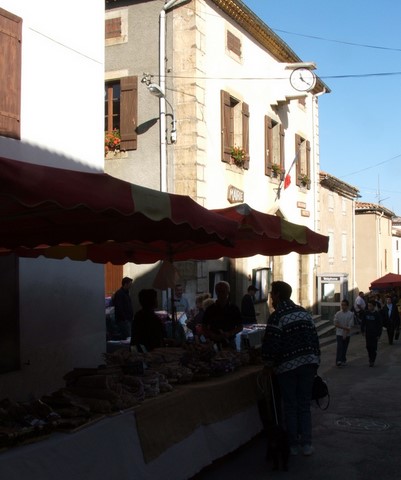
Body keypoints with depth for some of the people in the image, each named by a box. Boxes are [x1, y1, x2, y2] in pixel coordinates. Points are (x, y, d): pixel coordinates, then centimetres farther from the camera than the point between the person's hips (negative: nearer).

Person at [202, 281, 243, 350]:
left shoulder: (234, 309, 4)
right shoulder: (210, 309, 2)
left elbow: (240, 327, 6)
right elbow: (204, 328, 4)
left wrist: (229, 334, -11)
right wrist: (214, 336, -13)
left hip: (230, 343, 1)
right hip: (214, 343, -1)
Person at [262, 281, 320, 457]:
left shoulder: (277, 317, -12)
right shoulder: (304, 312, 8)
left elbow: (270, 345, -15)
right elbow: (315, 338, 10)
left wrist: (270, 364, 1)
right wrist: (315, 361, 17)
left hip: (287, 367, -5)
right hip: (309, 363, 5)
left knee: (290, 406, 8)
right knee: (305, 404, 12)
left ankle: (294, 444, 13)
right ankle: (306, 444, 11)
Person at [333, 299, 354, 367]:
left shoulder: (350, 314, -5)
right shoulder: (338, 313, -2)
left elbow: (350, 326, -8)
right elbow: (335, 324, -5)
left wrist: (345, 334, -14)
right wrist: (344, 327, -15)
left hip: (347, 334, 1)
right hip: (339, 333, -1)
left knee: (345, 348, 9)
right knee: (339, 347, -11)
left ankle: (343, 360, 19)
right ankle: (338, 361, -16)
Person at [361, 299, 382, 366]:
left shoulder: (377, 314, -9)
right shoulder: (366, 313, -1)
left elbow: (379, 325, -5)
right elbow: (363, 322, 8)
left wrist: (379, 335, -6)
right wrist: (362, 331, 4)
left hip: (375, 334, -3)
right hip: (368, 333, 3)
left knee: (373, 347, -1)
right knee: (368, 346, 8)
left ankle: (372, 361, 5)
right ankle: (371, 358, 23)